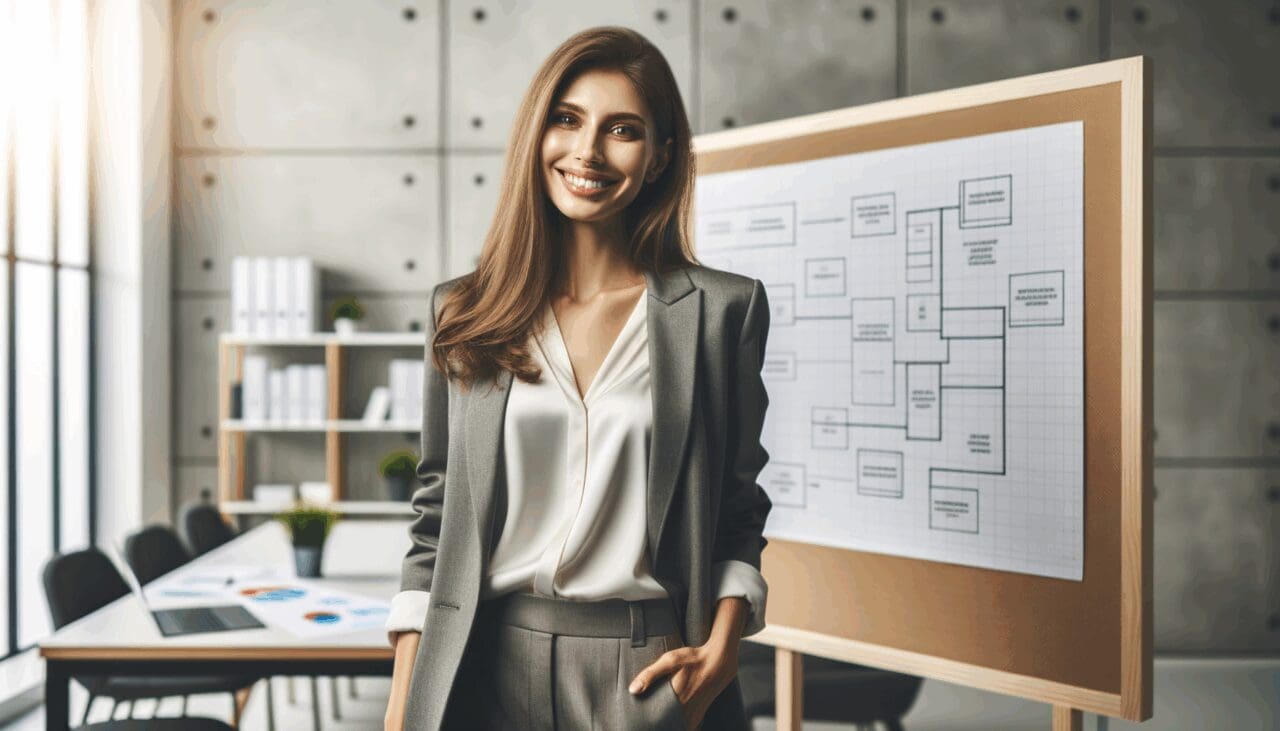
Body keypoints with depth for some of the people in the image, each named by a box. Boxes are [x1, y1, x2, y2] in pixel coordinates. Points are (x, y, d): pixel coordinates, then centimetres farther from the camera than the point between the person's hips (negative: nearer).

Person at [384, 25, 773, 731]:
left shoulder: (723, 309, -1)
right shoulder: (463, 310, 4)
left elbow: (738, 506, 5)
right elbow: (437, 512, 6)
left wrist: (722, 647, -9)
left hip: (647, 670, -1)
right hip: (486, 666, 2)